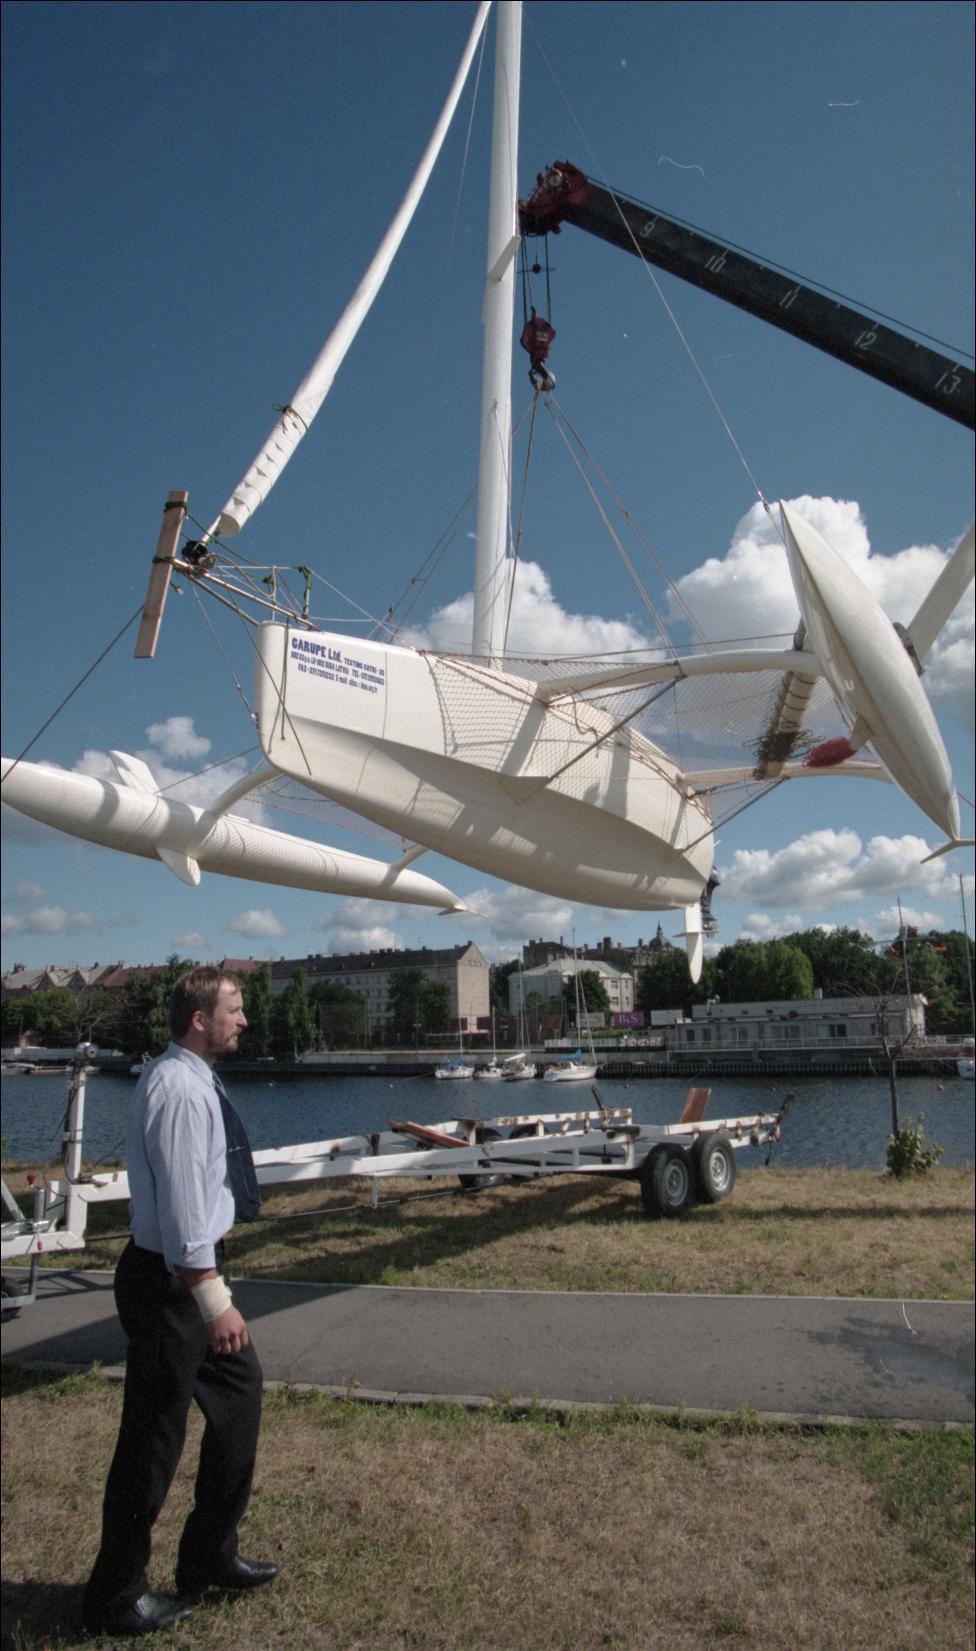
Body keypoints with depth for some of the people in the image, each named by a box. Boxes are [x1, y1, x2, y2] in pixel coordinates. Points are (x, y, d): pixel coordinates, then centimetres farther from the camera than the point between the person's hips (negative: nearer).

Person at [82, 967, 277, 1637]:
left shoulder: (194, 1080, 8)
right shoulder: (180, 1088, -23)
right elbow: (182, 1205, -27)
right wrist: (214, 1300, -26)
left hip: (192, 1270, 10)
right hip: (170, 1280, -10)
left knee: (240, 1388, 19)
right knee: (154, 1437, 4)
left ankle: (210, 1555, 34)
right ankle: (115, 1597, 24)